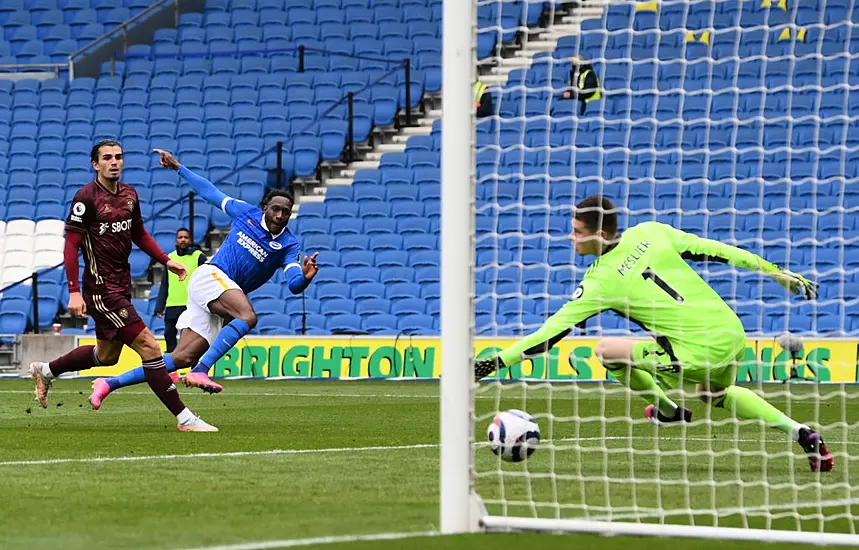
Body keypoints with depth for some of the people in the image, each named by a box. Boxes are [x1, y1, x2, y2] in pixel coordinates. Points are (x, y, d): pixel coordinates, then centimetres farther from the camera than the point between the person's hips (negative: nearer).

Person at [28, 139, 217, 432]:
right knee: (149, 346, -13)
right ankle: (184, 418, -11)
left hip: (121, 287, 9)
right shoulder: (86, 197, -14)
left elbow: (139, 235, 22)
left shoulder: (129, 194, 8)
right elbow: (71, 245, -15)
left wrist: (166, 260, 10)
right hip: (101, 290, -9)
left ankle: (45, 371, 41)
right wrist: (74, 292, -21)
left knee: (106, 355, 21)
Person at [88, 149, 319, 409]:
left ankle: (108, 384, -1)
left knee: (183, 359, -6)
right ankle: (200, 371, -40)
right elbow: (210, 192, 16)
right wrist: (178, 168, 16)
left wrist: (304, 277, -32)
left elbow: (294, 285, -9)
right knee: (247, 317, -33)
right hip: (211, 274, -4)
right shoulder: (247, 213, 3)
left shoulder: (289, 246, 5)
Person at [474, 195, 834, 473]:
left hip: (699, 353, -7)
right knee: (717, 395, 36)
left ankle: (667, 410, 16)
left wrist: (496, 362, -5)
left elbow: (552, 332, -8)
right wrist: (777, 273, 17)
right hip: (735, 337, 7)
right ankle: (800, 432, 25)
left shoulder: (601, 280, -7)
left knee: (608, 350, 1)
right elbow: (714, 251, 9)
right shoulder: (650, 233, 6)